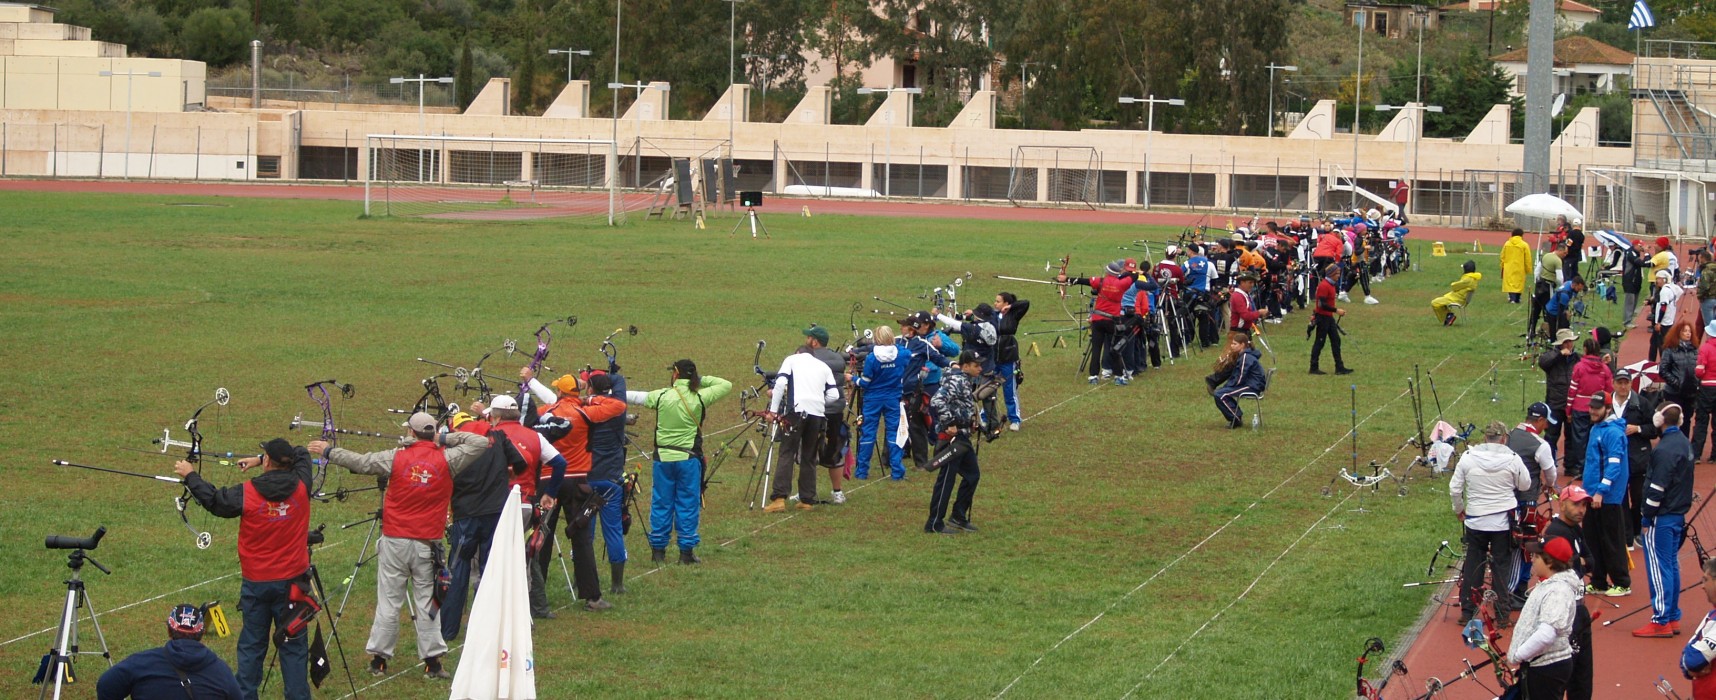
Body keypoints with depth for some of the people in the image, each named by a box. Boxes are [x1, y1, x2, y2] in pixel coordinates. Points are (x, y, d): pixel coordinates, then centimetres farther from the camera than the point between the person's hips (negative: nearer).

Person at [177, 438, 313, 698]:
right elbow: (302, 455, 13)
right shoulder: (301, 487, -7)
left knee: (251, 646, 12)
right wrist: (258, 460, 17)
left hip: (256, 582, 0)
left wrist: (191, 476, 19)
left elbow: (213, 500, 3)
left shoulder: (246, 494, -13)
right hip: (292, 581, 0)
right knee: (293, 647, 4)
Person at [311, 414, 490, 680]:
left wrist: (328, 452, 17)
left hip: (395, 541, 0)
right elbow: (480, 443, 1)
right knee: (426, 602, 5)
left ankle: (379, 659, 11)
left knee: (388, 602, 6)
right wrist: (446, 439, 2)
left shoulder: (397, 458, -5)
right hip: (427, 545, 0)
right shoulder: (446, 460, -6)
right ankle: (432, 661, 4)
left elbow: (359, 462, 2)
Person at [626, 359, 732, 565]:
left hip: (663, 457, 1)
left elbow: (636, 397, 12)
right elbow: (726, 385, 5)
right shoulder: (699, 398, -6)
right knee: (688, 505, 5)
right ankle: (686, 551, 7)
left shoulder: (661, 397, -2)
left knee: (661, 504, 9)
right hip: (688, 459, -1)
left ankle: (658, 550, 13)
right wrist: (701, 380, 5)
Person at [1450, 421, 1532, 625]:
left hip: (1475, 520, 1)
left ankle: (1467, 612, 12)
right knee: (1502, 566, 8)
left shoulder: (1468, 458, -6)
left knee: (1472, 565, 11)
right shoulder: (1512, 459, -9)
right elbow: (1525, 485, 4)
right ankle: (1502, 614, 9)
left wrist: (1459, 509, 16)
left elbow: (1454, 488, -1)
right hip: (1503, 521, -1)